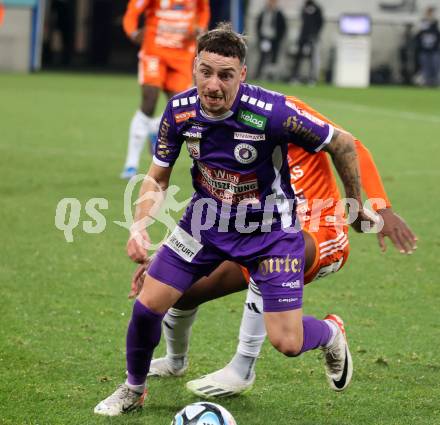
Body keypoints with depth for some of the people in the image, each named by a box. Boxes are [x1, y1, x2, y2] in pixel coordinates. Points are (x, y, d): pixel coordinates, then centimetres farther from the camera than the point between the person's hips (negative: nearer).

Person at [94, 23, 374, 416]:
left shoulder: (271, 112, -30)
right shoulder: (180, 110, -15)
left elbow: (342, 143, -15)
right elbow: (158, 175, 0)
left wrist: (357, 206, -3)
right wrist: (140, 225, -17)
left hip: (269, 229, -4)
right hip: (206, 219, 4)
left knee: (287, 343, -9)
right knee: (148, 304, -5)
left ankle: (331, 334, 30)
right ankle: (133, 389, 24)